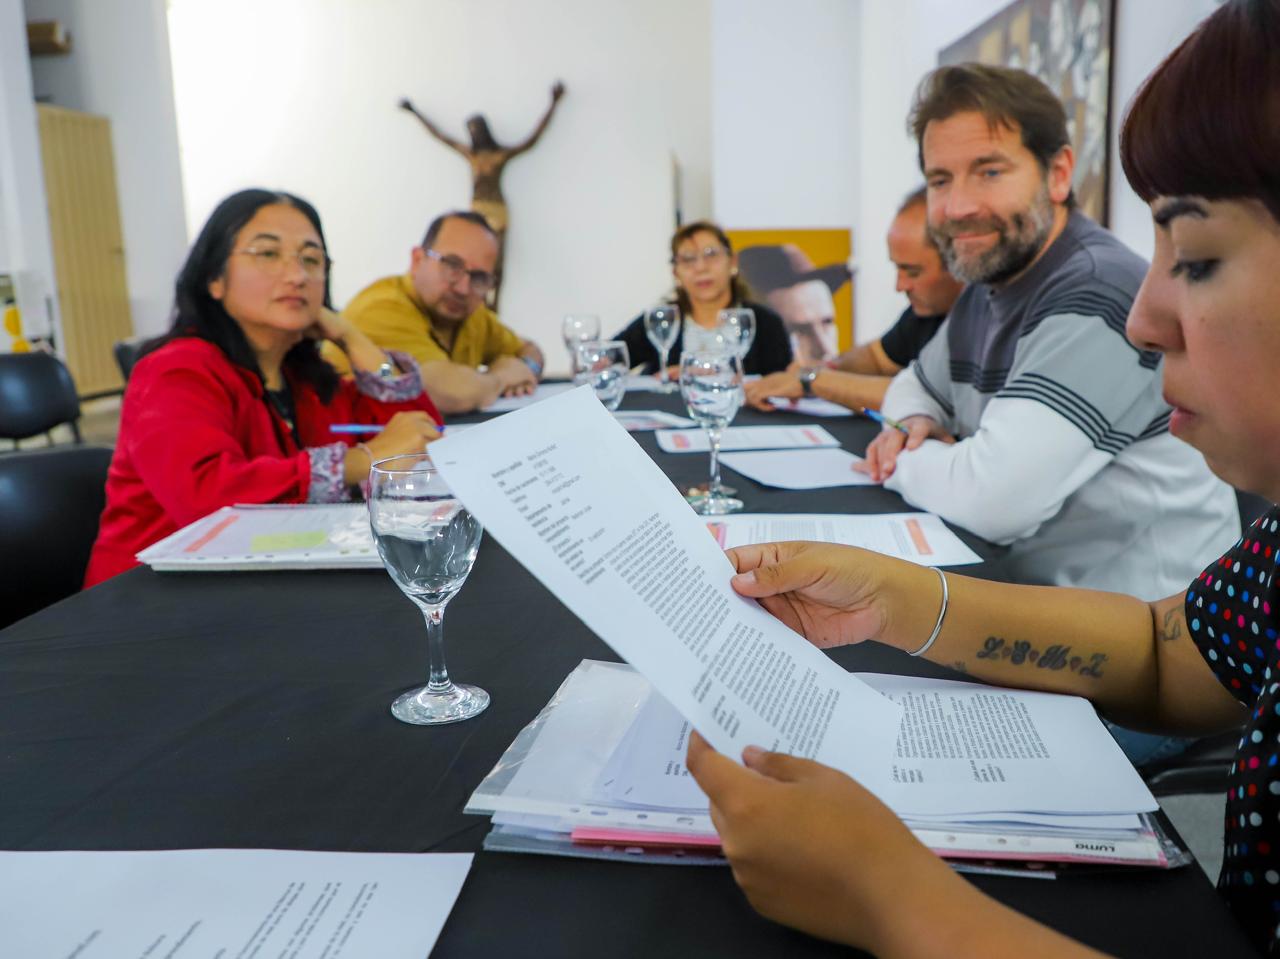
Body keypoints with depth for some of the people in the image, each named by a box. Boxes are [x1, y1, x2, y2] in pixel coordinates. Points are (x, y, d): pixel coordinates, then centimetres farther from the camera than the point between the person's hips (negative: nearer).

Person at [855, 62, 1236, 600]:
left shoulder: (1098, 296, -22)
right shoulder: (984, 291, 6)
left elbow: (993, 498, -31)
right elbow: (916, 386, 21)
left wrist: (900, 463, -11)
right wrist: (914, 427, -2)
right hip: (1017, 582, 7)